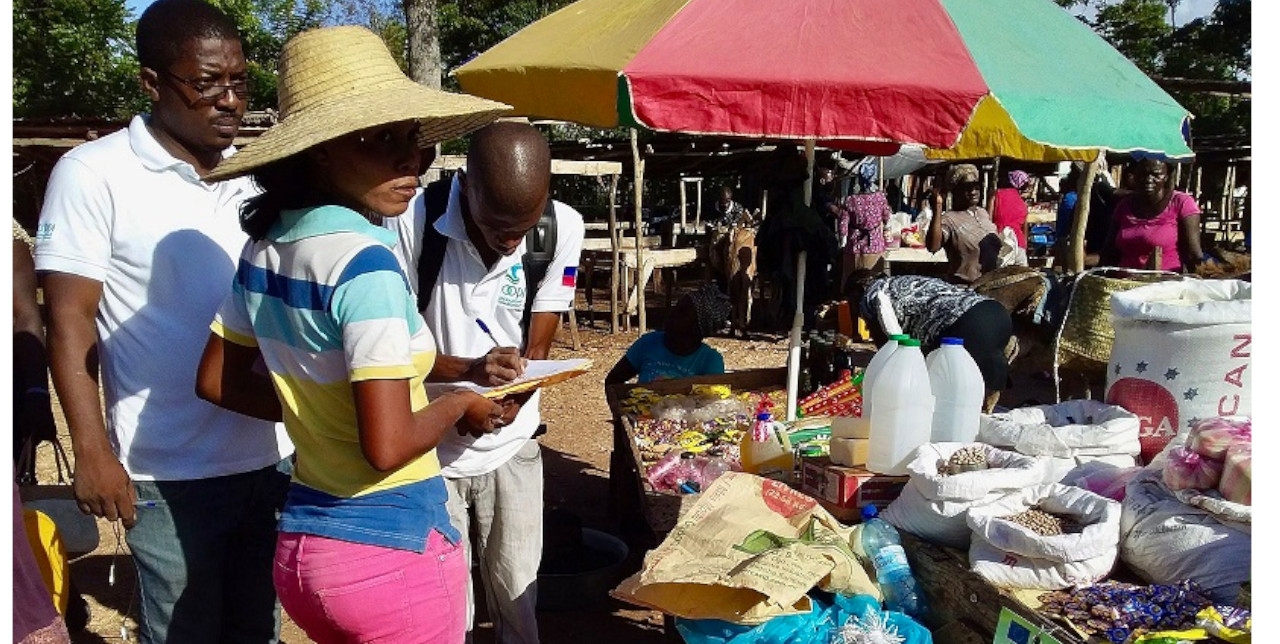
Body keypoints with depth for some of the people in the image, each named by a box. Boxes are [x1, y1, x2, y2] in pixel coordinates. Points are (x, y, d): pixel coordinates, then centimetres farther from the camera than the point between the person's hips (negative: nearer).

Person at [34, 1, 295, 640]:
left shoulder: (258, 174, 6)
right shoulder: (93, 173, -8)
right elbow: (70, 321, -8)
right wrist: (92, 452, -13)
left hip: (272, 459, 5)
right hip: (169, 475, -4)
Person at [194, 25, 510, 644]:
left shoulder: (264, 246, 1)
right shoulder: (364, 259, -23)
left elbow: (217, 381, 11)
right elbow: (388, 446, -28)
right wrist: (459, 405, -9)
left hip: (301, 543, 8)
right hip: (393, 553, -7)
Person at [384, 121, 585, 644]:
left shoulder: (562, 228, -12)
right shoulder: (414, 220, -20)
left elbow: (535, 352, -5)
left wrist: (507, 403, -25)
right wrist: (470, 370, -31)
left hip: (511, 446, 2)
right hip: (431, 449, -2)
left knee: (519, 598, 11)